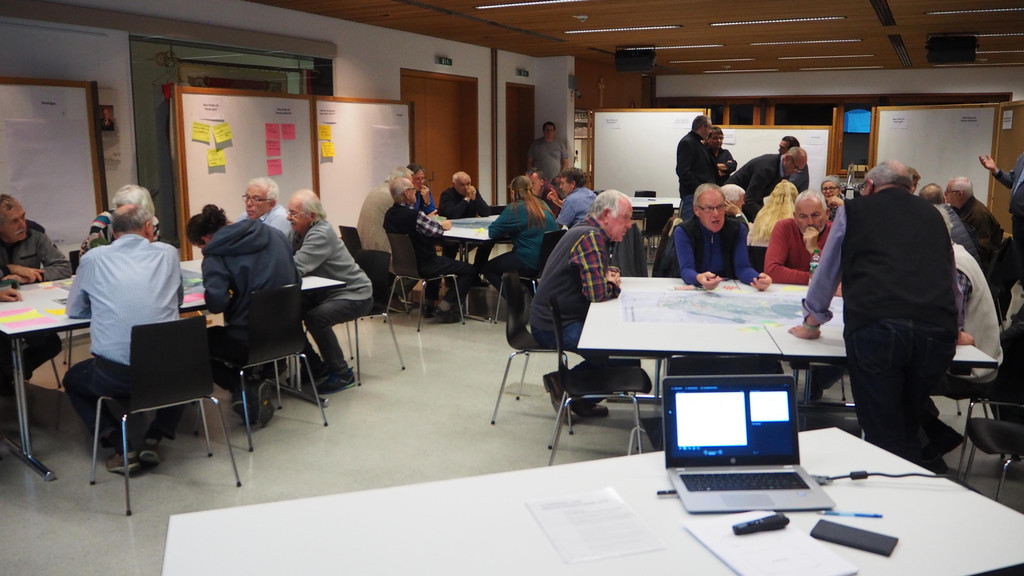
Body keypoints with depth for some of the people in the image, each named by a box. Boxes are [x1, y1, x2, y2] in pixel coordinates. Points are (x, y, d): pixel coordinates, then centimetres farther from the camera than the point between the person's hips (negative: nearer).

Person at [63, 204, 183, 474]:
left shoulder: (94, 258, 5)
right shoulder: (168, 253, 7)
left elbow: (74, 310, 16)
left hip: (114, 375, -1)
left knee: (72, 380, 31)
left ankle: (120, 446, 11)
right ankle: (153, 439, 17)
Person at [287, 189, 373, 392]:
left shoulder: (321, 234, -24)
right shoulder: (296, 231, 4)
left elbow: (295, 268, -32)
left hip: (354, 295, -9)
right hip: (325, 293, 9)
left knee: (316, 317, -30)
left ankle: (343, 374, -11)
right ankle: (314, 366, 13)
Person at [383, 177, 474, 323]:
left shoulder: (389, 214, -2)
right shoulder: (414, 215, -25)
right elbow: (436, 232, -13)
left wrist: (427, 219, 12)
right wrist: (443, 225, 7)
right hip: (423, 266, -9)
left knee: (438, 261, 39)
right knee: (469, 271, 1)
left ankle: (429, 304, 35)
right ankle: (445, 308, 0)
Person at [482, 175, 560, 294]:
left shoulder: (515, 209, -13)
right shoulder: (542, 205, 10)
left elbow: (492, 232, -11)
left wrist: (507, 231, 11)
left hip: (529, 265, -8)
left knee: (488, 268, 12)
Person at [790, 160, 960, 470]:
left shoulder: (854, 209, 19)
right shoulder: (932, 215, 28)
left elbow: (827, 271, 25)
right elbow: (952, 279, 37)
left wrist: (811, 324, 37)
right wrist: (955, 327, 52)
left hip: (874, 326, -3)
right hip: (937, 331, 4)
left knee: (884, 436, 1)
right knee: (909, 429, 16)